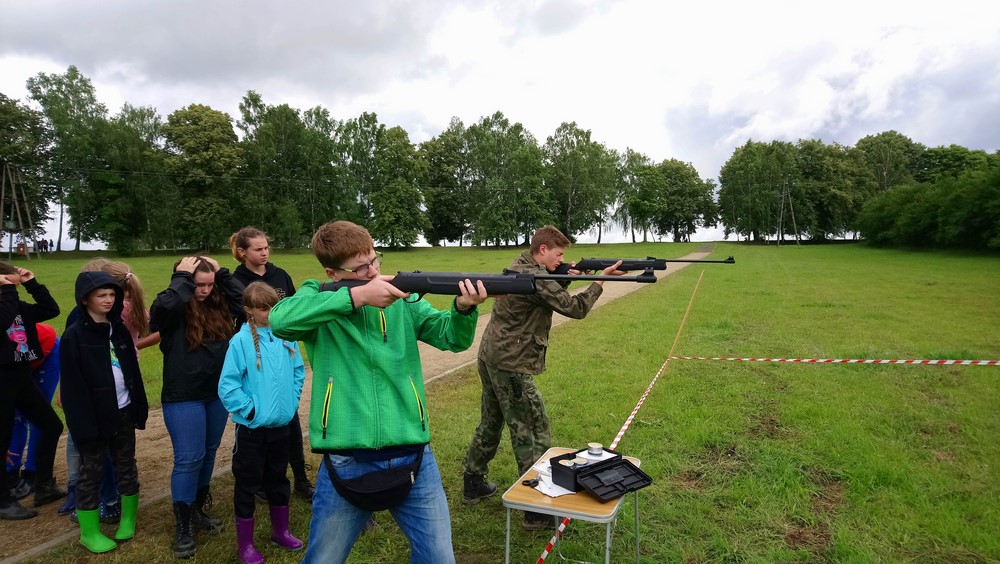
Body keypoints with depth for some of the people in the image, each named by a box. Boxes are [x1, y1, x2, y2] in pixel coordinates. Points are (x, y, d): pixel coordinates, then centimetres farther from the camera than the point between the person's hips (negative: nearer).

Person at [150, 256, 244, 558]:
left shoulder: (219, 305, 3)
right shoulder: (173, 308, -12)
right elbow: (161, 306, -34)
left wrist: (222, 273, -4)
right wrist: (182, 277, -20)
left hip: (218, 394, 6)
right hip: (183, 398, -5)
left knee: (208, 454, 17)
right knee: (189, 459, -1)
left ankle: (197, 510, 35)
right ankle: (183, 526, 14)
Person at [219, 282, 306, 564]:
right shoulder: (241, 341, -15)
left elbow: (298, 370, 9)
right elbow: (227, 385, -15)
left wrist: (292, 400, 3)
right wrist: (249, 409, -15)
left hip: (281, 424, 4)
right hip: (252, 427, -4)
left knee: (278, 479, 20)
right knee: (248, 484, 9)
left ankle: (281, 531, 37)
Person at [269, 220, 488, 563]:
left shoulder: (402, 298, 5)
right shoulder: (318, 298, -3)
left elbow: (452, 337, 0)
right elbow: (280, 319, -24)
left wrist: (464, 308, -23)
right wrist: (358, 295, -28)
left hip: (412, 457, 2)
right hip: (346, 462, -2)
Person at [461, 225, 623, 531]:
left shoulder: (518, 266, 11)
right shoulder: (536, 278, -18)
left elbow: (549, 296, 18)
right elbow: (575, 308, -15)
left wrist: (565, 279, 4)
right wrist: (601, 279, -6)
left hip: (490, 358, 10)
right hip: (511, 367, -10)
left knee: (491, 424, 22)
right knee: (534, 435, -1)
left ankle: (472, 483, 36)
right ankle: (537, 510, 7)